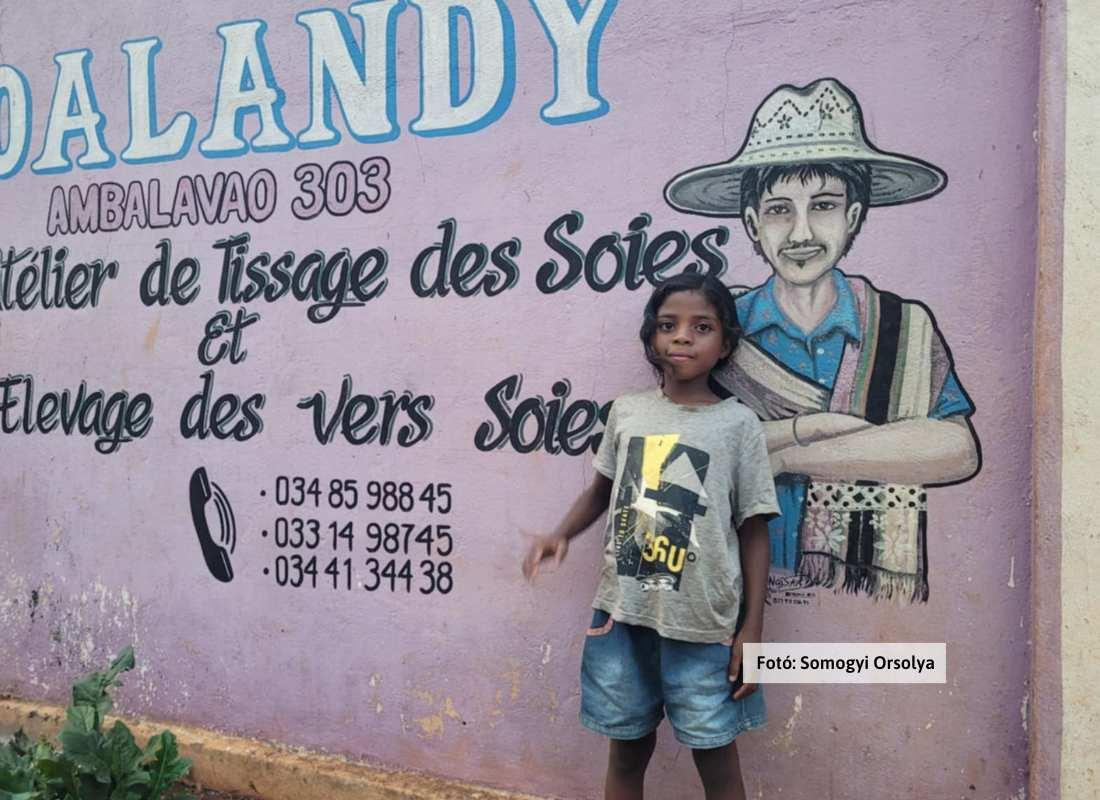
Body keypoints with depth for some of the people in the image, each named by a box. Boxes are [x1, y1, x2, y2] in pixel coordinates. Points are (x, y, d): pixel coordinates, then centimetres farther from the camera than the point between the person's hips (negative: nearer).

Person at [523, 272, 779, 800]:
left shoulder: (737, 424, -5)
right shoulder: (626, 412, 3)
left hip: (703, 622, -3)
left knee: (714, 755, 9)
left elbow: (753, 531, -3)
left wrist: (752, 627, -5)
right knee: (627, 749, 16)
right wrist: (560, 536, -1)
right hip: (621, 613, 3)